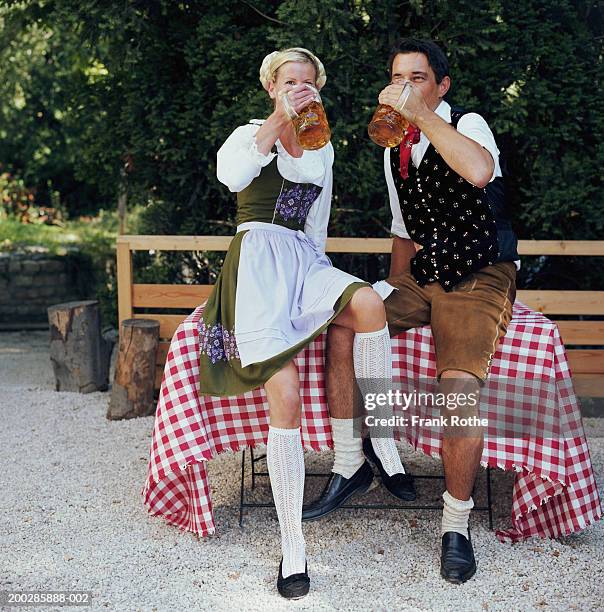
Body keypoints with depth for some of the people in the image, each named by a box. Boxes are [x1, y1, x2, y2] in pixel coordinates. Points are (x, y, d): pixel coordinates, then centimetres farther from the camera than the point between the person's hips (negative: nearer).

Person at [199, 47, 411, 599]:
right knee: (284, 399, -22)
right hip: (259, 258, -4)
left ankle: (382, 444, -21)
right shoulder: (250, 133, 10)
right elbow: (232, 176, -15)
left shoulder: (323, 150, 24)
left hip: (304, 261, 4)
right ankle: (292, 547, -15)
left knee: (368, 304, -34)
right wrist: (279, 120, -17)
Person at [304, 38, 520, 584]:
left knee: (460, 387, -29)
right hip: (422, 277, 6)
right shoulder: (394, 150, 13)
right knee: (343, 322, -17)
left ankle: (457, 524, -9)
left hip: (481, 279, -6)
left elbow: (480, 172, -34)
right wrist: (393, 295, 9)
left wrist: (419, 113, -29)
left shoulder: (467, 125, -7)